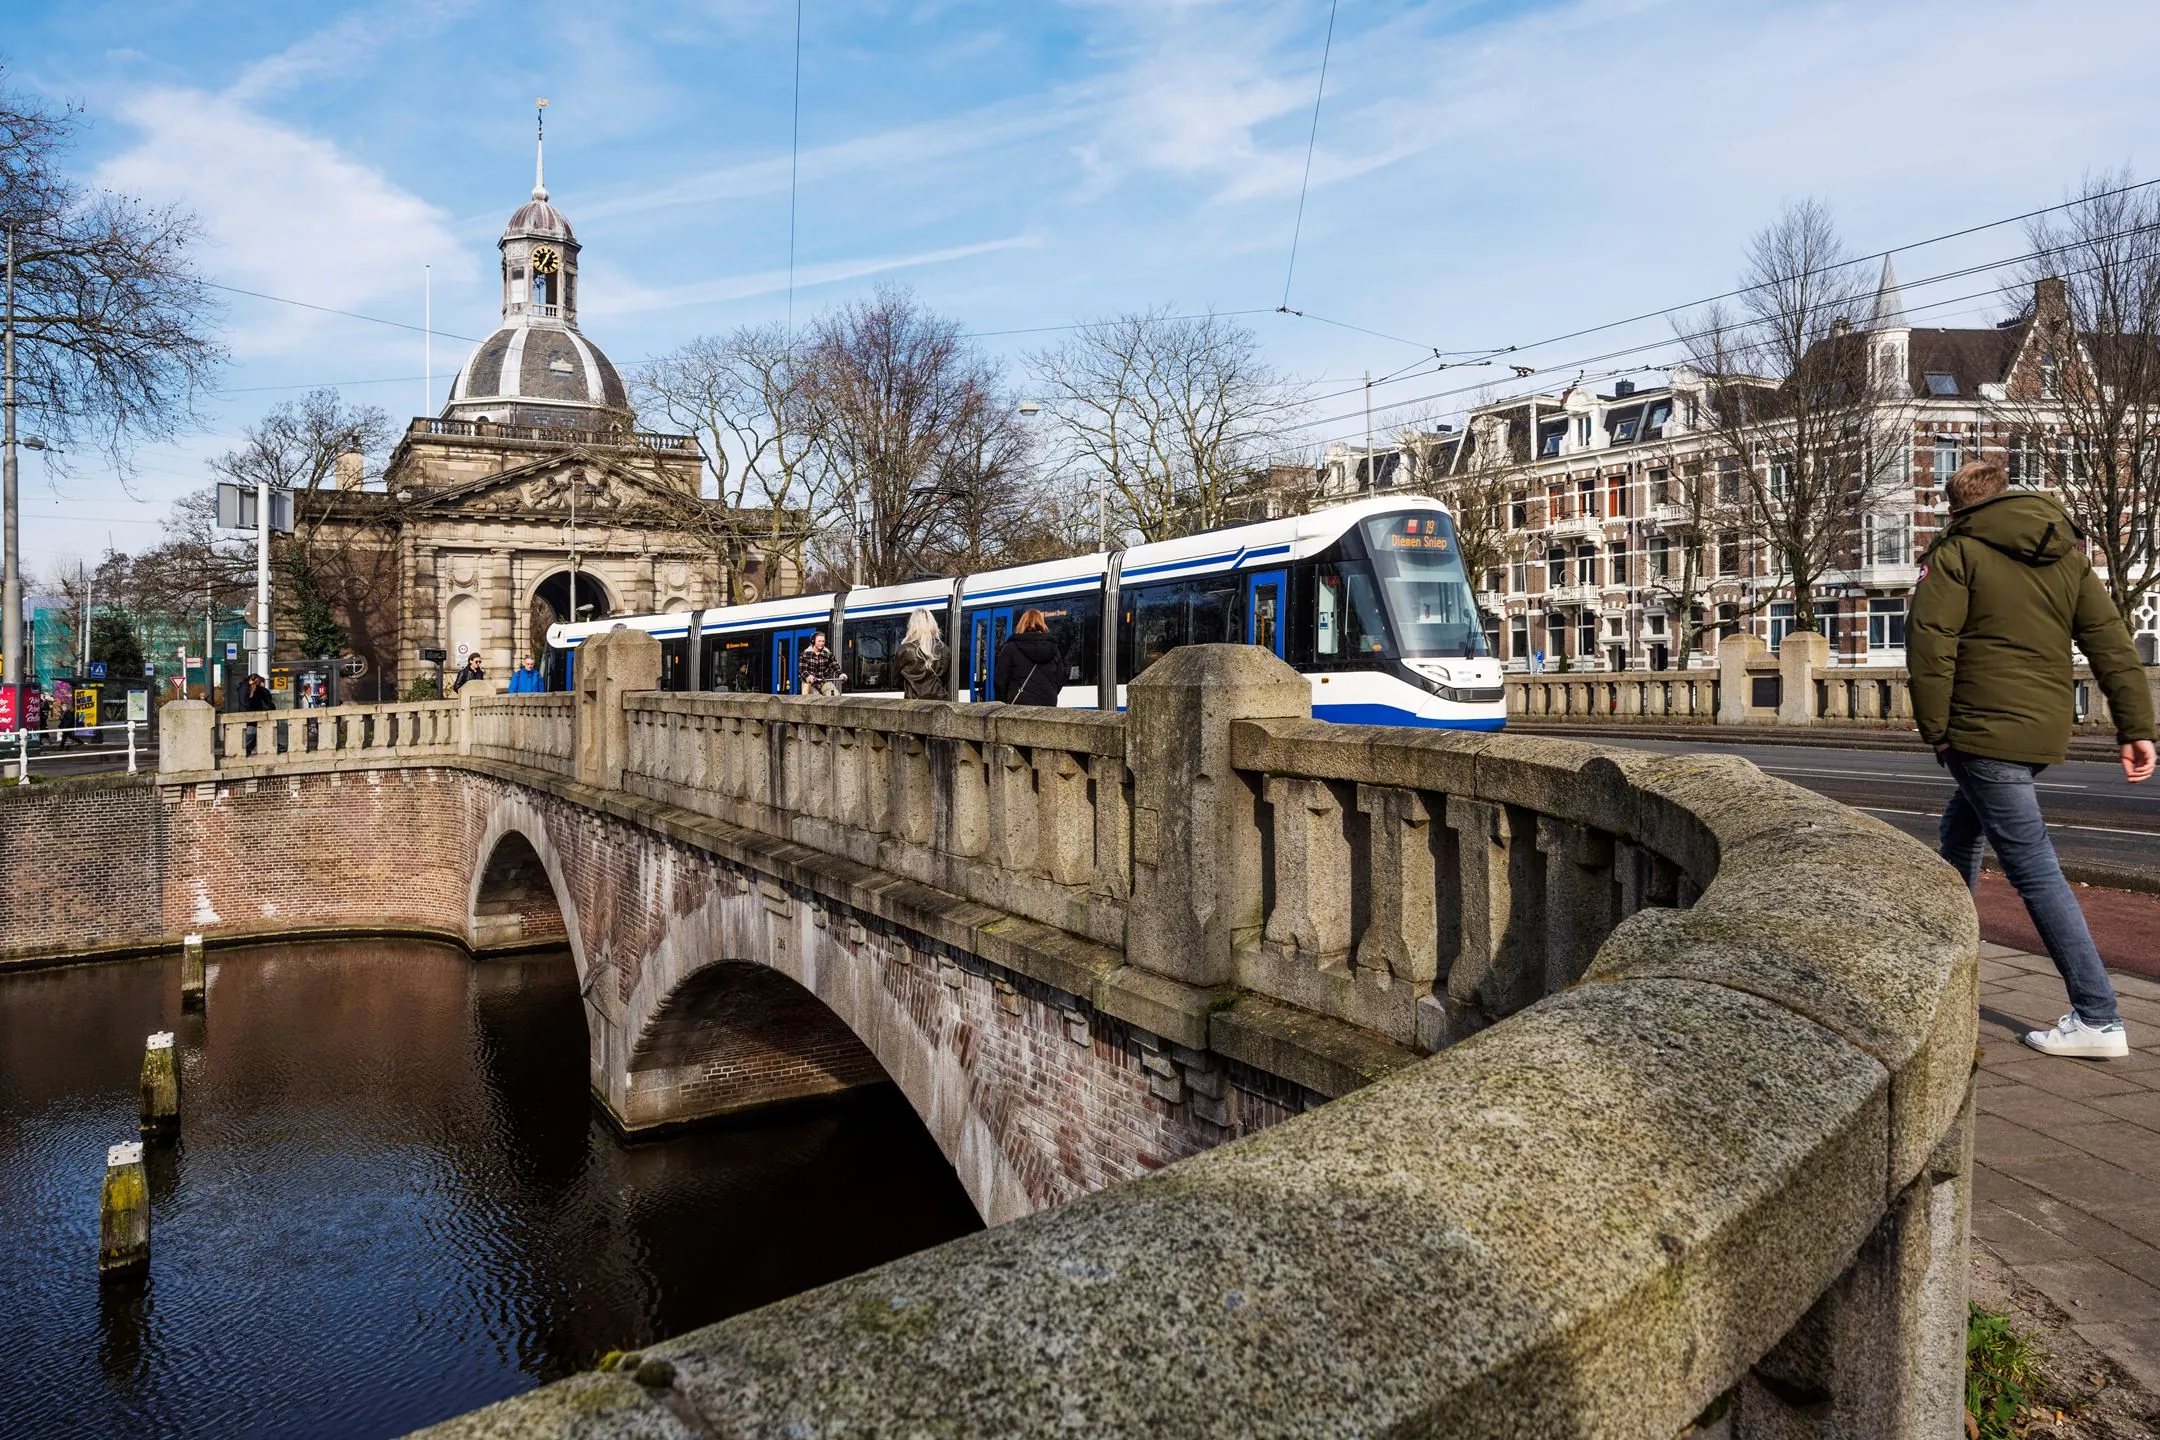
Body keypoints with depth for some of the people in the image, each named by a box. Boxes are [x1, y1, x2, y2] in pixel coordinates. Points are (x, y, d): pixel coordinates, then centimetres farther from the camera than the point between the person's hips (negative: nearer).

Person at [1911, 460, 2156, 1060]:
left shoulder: (1958, 551, -5)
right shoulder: (2067, 554, 14)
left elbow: (1930, 646, -14)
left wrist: (1934, 730, -6)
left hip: (1985, 732, -8)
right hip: (2046, 730, 8)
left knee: (2032, 865, -7)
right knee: (1959, 830, 26)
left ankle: (2098, 1019, -7)